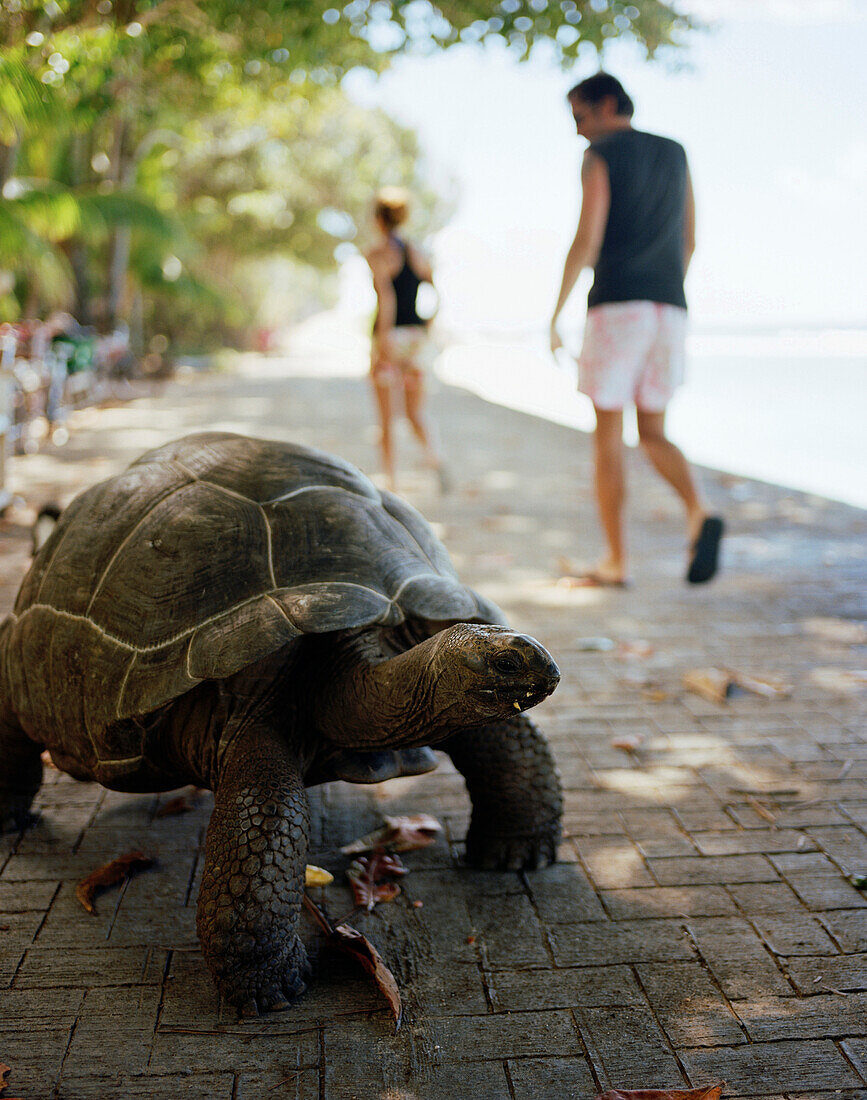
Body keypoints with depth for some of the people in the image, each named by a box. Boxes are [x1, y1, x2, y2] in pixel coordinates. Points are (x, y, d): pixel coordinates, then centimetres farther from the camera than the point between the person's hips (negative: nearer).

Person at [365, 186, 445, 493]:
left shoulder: (377, 253, -6)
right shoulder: (416, 253, 11)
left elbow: (386, 295, -20)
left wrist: (384, 342, -23)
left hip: (389, 337, -5)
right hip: (417, 336, 5)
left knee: (386, 418, 6)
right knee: (415, 412, 13)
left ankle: (390, 480, 7)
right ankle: (432, 454, -15)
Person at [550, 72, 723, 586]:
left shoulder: (600, 156, -1)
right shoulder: (676, 153, 18)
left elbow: (587, 240, -11)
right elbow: (689, 241, 19)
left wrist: (555, 313, -6)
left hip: (617, 305, -5)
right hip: (669, 309, 5)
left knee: (608, 437, 3)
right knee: (653, 434, 13)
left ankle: (616, 562, 5)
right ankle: (700, 514, -15)